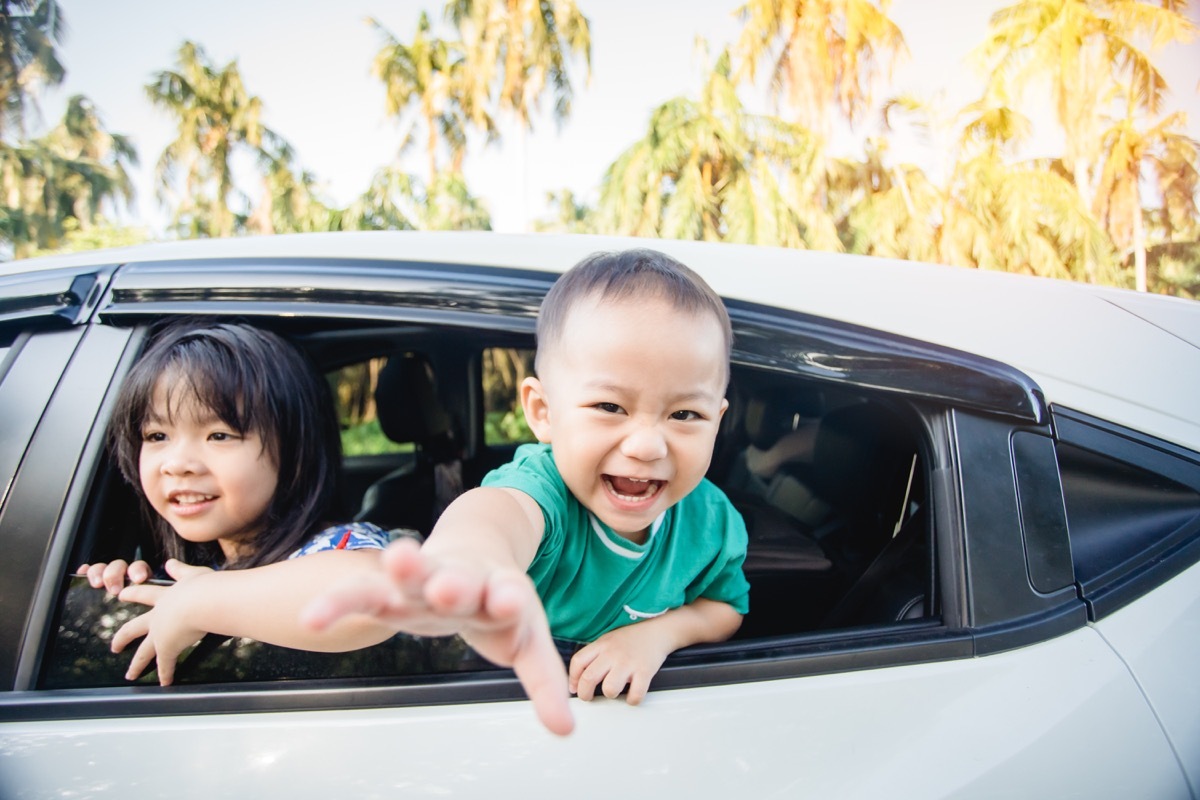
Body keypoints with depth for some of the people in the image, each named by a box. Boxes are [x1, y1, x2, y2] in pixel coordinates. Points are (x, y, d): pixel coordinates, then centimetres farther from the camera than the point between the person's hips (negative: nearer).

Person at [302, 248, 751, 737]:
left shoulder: (711, 519, -12)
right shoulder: (544, 482, -28)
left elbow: (728, 606, 5)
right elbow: (501, 508, -52)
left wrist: (661, 631, -16)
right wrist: (466, 560, -76)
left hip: (638, 710, 3)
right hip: (511, 700, -2)